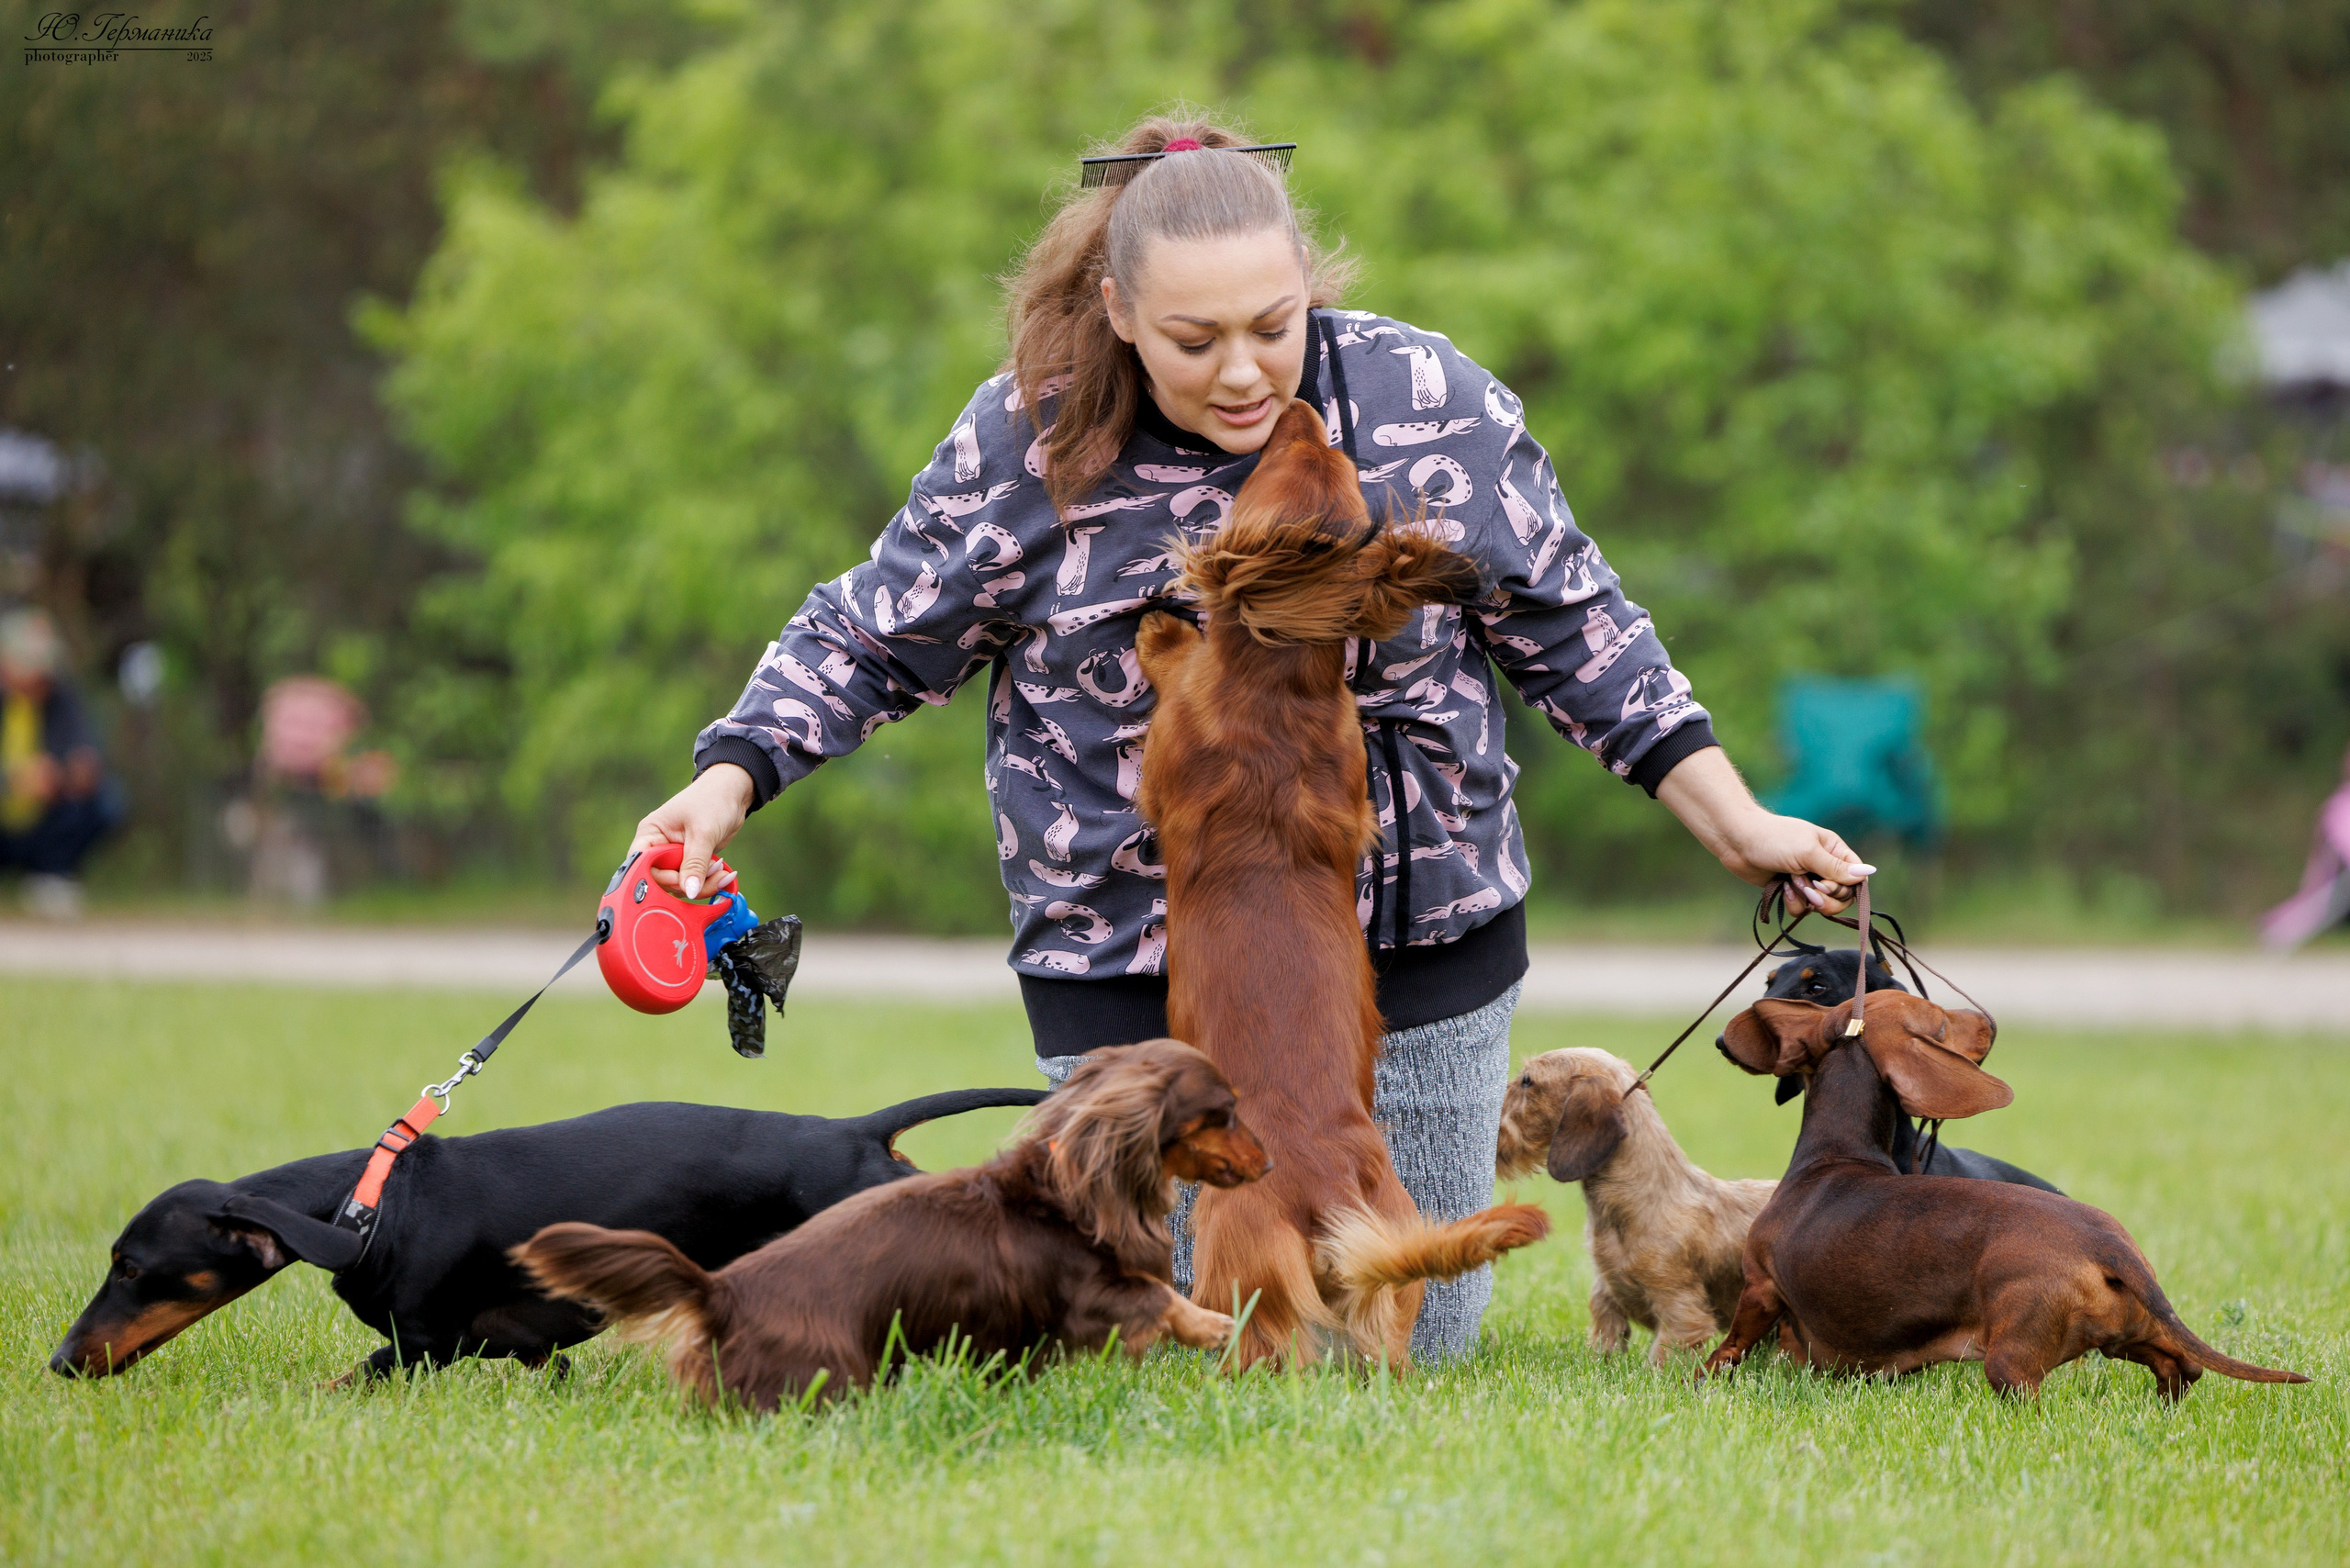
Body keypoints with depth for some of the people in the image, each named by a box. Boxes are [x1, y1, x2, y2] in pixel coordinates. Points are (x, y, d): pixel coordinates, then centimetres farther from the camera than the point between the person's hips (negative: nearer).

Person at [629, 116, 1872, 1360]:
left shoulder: (1430, 402, -7)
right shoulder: (1022, 445, -10)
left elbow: (1572, 629, 3)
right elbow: (869, 642, 1)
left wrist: (1737, 827, -1)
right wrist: (727, 781, -14)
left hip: (1419, 944, 2)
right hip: (1132, 975, -2)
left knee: (1413, 1348, 11)